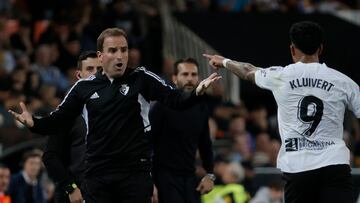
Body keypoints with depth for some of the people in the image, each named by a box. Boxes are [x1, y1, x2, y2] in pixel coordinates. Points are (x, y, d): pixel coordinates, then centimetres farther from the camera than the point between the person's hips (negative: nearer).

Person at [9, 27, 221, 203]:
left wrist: (197, 93, -27)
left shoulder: (141, 78, 1)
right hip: (98, 176, 2)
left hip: (136, 173, -2)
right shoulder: (84, 87, 6)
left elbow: (176, 100, -7)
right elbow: (58, 121, 10)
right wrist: (33, 123, -9)